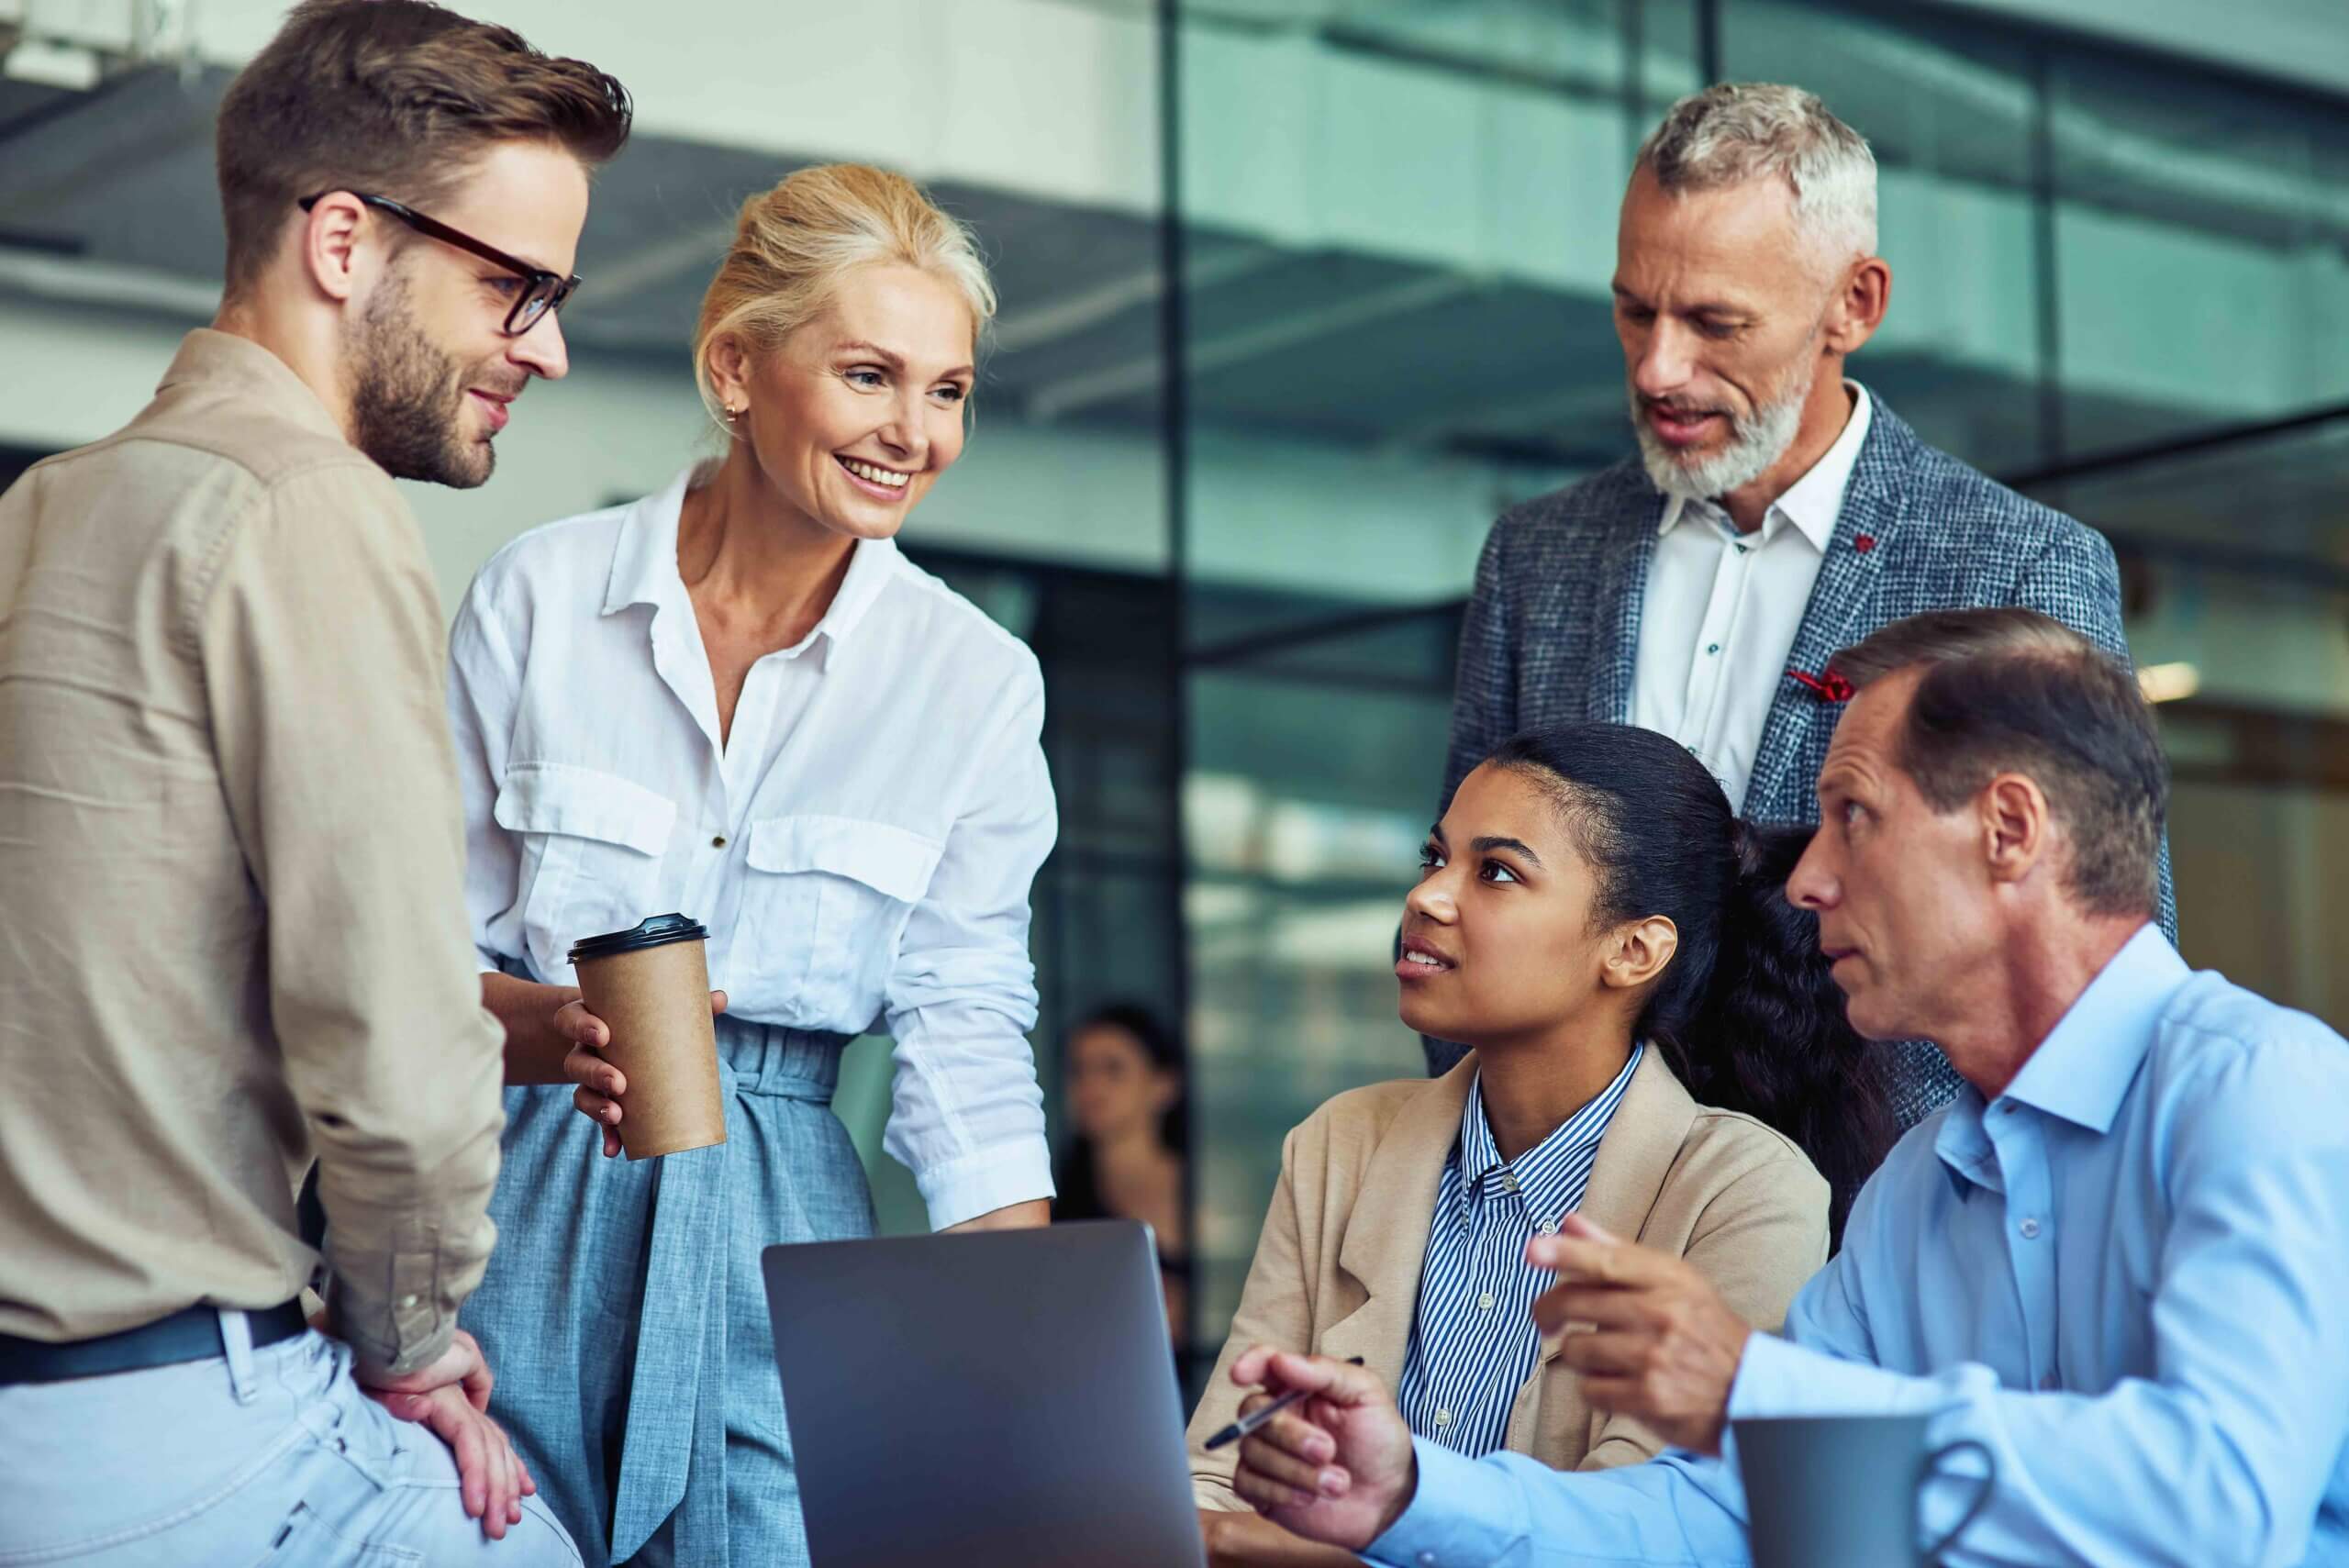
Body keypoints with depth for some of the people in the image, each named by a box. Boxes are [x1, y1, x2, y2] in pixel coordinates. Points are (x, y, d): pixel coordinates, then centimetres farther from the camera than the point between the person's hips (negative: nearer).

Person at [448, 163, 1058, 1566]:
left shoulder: (975, 680, 1)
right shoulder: (540, 595, -1)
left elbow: (968, 1029, 0)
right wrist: (549, 1028, -19)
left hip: (777, 1232, 1)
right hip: (523, 1217, 0)